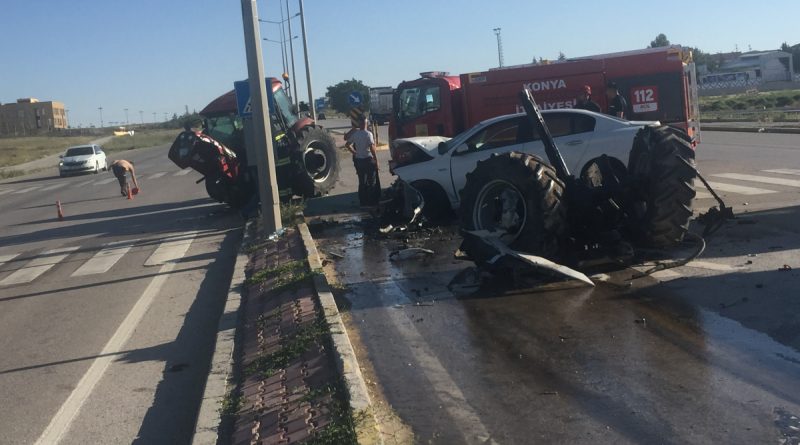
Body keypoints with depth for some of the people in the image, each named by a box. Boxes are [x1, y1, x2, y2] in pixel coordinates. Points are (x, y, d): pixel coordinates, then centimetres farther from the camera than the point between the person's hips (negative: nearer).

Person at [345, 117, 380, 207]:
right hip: (368, 159, -5)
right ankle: (373, 201, 7)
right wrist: (376, 159, -13)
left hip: (358, 160, 5)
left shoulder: (355, 134, 3)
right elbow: (371, 148, -20)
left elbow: (347, 145, 10)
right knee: (372, 182, 5)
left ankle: (363, 202, 15)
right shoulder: (368, 134, -14)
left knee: (362, 182, 12)